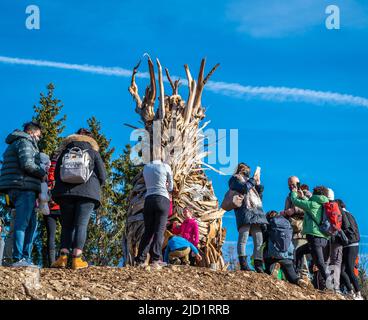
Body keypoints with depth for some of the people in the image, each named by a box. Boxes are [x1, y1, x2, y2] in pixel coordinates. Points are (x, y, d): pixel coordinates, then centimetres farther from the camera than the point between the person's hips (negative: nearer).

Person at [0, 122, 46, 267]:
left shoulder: (15, 144, 29)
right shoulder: (24, 142, -4)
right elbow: (27, 164, -17)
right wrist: (42, 174, -4)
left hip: (16, 189, 10)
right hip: (24, 188, -10)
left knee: (31, 223, 10)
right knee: (22, 222, -14)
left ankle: (26, 258, 7)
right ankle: (19, 258, -18)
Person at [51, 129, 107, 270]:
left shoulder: (65, 152, 17)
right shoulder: (93, 153, 11)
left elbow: (56, 174, 14)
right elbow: (102, 176, 6)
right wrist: (93, 187, 24)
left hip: (65, 192, 2)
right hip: (87, 192, -2)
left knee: (67, 225, 8)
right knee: (81, 225, -5)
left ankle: (63, 256, -6)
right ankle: (77, 258, -15)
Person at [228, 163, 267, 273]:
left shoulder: (249, 181, 33)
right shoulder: (235, 179, 12)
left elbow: (259, 196, 28)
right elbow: (243, 188, -9)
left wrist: (258, 184, 17)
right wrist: (253, 180, 3)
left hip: (256, 211, 7)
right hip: (244, 210, -7)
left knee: (259, 240, 0)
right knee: (243, 237, -17)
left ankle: (258, 264, 0)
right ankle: (243, 262, -22)